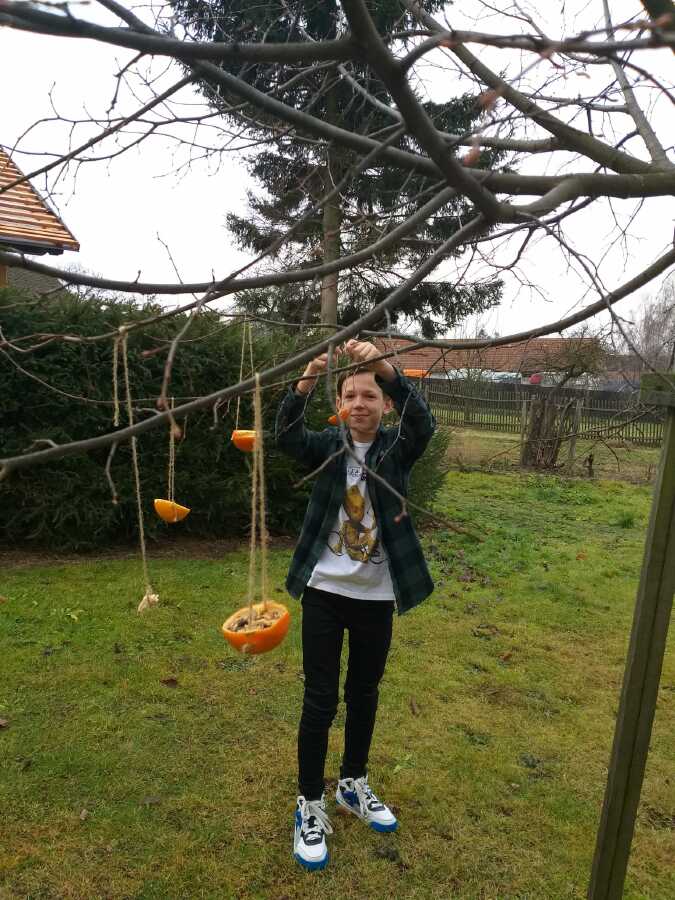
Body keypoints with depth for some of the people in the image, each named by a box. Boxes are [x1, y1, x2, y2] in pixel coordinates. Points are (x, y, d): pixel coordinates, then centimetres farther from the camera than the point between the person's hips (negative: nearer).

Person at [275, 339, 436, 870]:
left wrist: (387, 368, -42)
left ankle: (355, 785, 39)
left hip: (376, 596, 1)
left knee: (364, 694, 17)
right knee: (320, 700, 4)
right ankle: (311, 806, 24)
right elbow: (286, 436, -22)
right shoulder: (327, 446, -2)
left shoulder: (398, 448, -3)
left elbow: (423, 422, -25)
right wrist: (304, 385, -41)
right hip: (324, 592, -1)